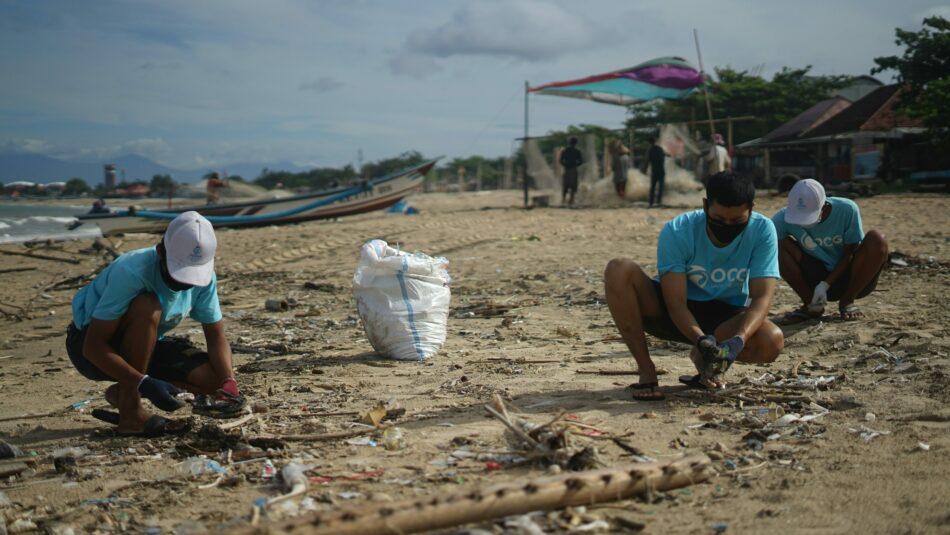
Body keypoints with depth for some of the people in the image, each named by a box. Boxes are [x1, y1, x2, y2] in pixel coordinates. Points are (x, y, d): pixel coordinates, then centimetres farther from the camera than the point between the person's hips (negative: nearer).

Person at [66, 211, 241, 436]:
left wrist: (229, 383, -25)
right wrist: (145, 384, -41)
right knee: (147, 307, -36)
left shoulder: (204, 275, -15)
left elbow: (216, 335, -7)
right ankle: (130, 411, -21)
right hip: (89, 343, -6)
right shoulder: (131, 272, -33)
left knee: (213, 379, -17)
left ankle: (124, 392, 5)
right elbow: (93, 346, -32)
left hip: (143, 347, 6)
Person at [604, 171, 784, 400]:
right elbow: (676, 303, -26)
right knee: (619, 270, -29)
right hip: (670, 313, -1)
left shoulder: (762, 230, -19)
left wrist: (738, 340, -43)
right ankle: (646, 371, -18)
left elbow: (762, 297, -24)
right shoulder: (676, 232, -24)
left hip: (727, 316, 1)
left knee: (772, 341, -33)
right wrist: (700, 339, -45)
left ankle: (704, 358, 1)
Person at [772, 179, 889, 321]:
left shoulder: (847, 210, -23)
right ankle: (810, 304, -8)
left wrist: (825, 285, -24)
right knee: (778, 245, -23)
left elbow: (850, 254, -15)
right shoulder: (785, 218, -21)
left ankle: (848, 301, -10)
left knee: (876, 239, -30)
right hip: (817, 278, 1)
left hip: (850, 277, -1)